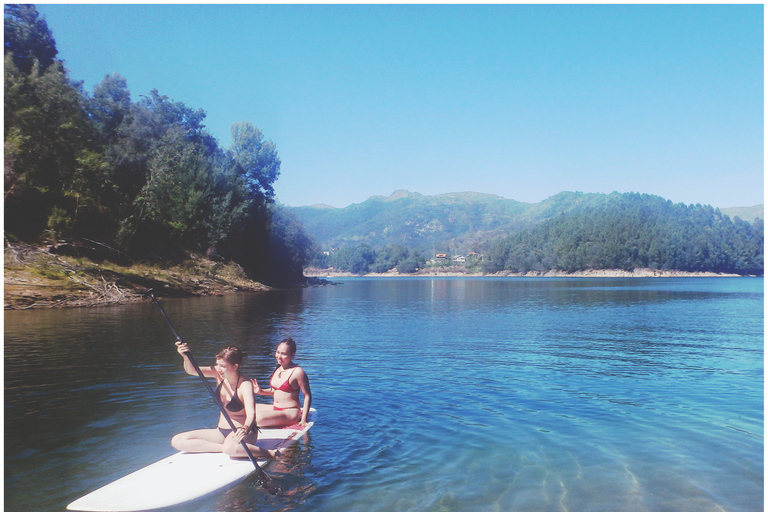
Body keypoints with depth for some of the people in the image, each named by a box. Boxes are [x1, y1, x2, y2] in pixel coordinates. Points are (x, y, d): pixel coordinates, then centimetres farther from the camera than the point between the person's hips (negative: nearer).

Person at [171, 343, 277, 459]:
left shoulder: (245, 385, -20)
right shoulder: (219, 374, -1)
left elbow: (251, 413, -33)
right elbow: (192, 370, -10)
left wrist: (245, 428, -54)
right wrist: (186, 357, -32)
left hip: (241, 432, -7)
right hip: (221, 431, 8)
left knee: (230, 448, -44)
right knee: (177, 441, -10)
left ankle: (272, 454, -25)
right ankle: (223, 447, -18)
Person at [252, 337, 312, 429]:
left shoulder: (297, 372, -15)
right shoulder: (278, 369, 8)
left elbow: (307, 396, -13)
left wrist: (303, 419, -17)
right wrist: (261, 391, 5)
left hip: (290, 412, -8)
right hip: (275, 409, 8)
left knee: (260, 417, -31)